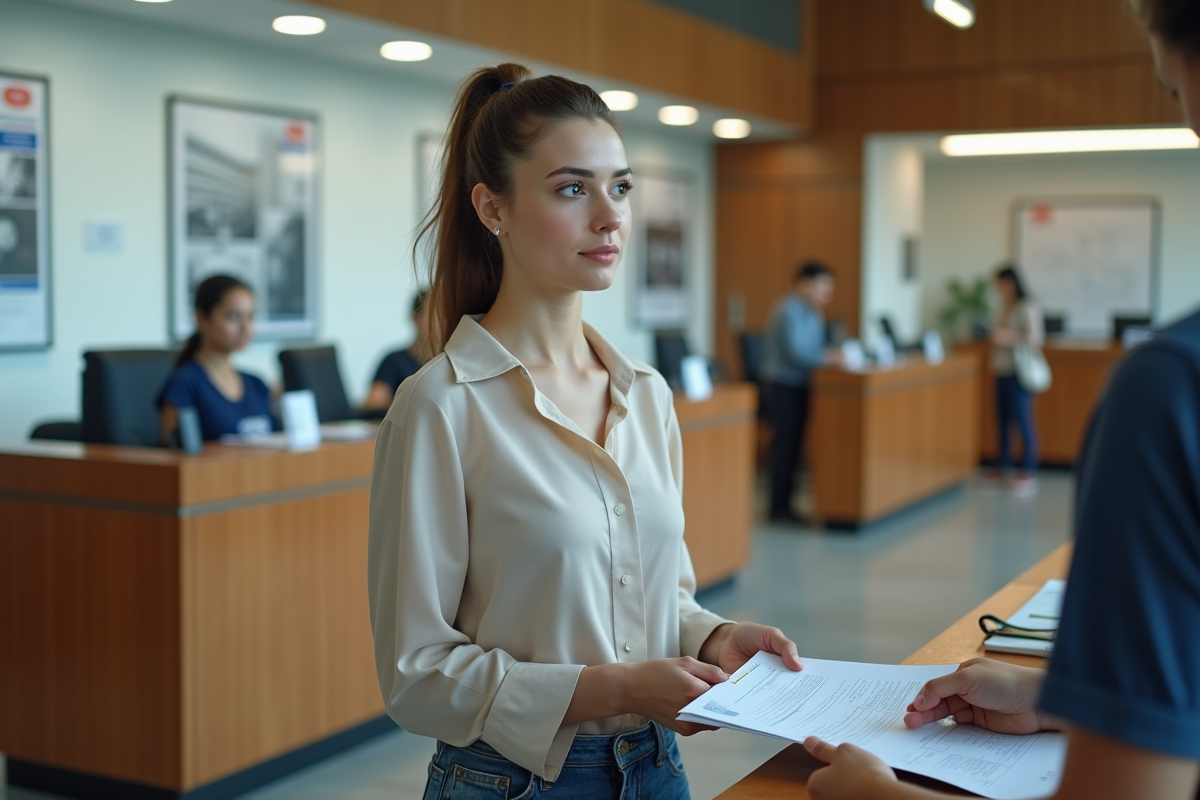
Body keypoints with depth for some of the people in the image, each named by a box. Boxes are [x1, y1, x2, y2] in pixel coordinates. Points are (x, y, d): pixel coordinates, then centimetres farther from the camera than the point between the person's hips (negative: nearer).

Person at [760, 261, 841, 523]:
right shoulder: (789, 312, -16)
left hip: (800, 386, 10)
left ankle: (784, 503, 17)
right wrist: (828, 358, -19)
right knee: (785, 445, -6)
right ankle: (778, 507, 0)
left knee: (793, 445, 11)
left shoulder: (810, 313, 14)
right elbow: (795, 353, -22)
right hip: (785, 386, -9)